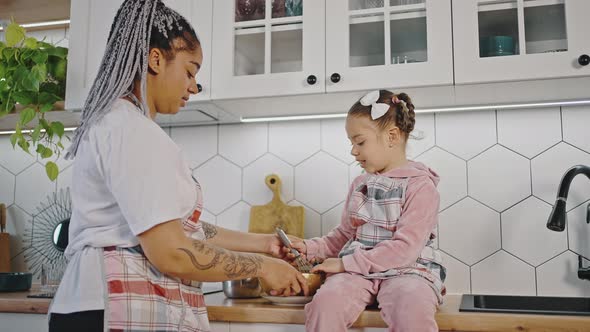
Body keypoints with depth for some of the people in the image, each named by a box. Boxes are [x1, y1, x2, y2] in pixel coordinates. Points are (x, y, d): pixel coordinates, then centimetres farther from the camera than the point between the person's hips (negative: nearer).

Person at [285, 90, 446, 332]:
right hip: (357, 272, 5)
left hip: (406, 271, -4)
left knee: (413, 310, -38)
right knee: (325, 301, -27)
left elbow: (405, 248, -13)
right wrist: (310, 248, 6)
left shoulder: (420, 185, -4)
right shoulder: (360, 184, 16)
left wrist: (346, 263, -14)